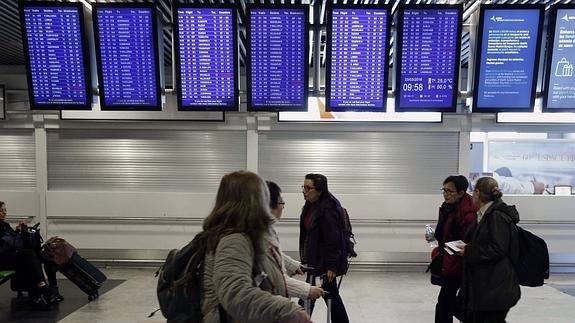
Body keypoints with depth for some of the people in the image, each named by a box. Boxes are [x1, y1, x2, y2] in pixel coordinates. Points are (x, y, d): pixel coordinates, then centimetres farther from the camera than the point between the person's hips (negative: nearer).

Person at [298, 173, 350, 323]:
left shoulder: (328, 208, -21)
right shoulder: (310, 205, 7)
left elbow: (332, 239, -22)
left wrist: (331, 266, -21)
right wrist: (305, 257, 19)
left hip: (324, 260, -9)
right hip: (314, 258, 9)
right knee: (331, 294, 18)